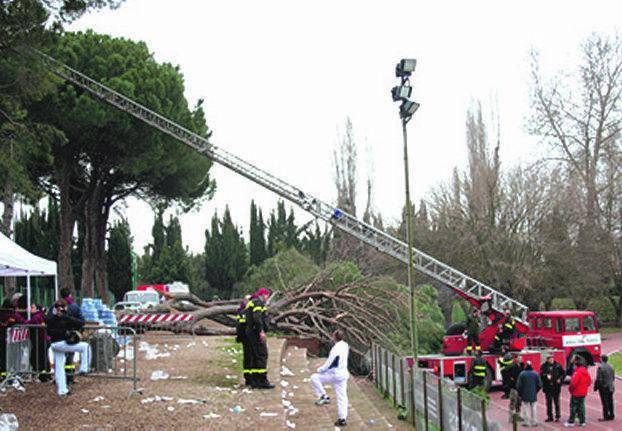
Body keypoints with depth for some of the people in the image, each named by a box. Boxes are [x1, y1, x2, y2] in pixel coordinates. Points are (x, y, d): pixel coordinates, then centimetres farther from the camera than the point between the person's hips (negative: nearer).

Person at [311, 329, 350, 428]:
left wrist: (320, 370, -2)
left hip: (335, 375, -8)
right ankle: (342, 419, 17)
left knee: (314, 378, 5)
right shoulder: (345, 345, 3)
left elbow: (329, 363, -19)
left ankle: (324, 397, 4)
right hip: (343, 374, 8)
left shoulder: (336, 349, -23)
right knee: (342, 397, 12)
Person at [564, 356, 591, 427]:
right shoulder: (585, 371, 5)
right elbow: (589, 381, 12)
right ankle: (582, 422, 14)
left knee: (573, 407, 1)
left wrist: (570, 389, -8)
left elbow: (573, 383, -23)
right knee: (581, 406, 12)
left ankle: (571, 422, 5)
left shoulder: (577, 372, -20)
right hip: (583, 392, 7)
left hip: (576, 393, -7)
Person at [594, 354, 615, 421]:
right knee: (610, 402, 13)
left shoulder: (600, 367, -16)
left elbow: (598, 379, -17)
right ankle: (611, 415, 20)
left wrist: (595, 387, -8)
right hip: (610, 388, 6)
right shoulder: (611, 367, 6)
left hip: (603, 388, -6)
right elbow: (613, 377, 11)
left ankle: (606, 416, 1)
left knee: (605, 403, -2)